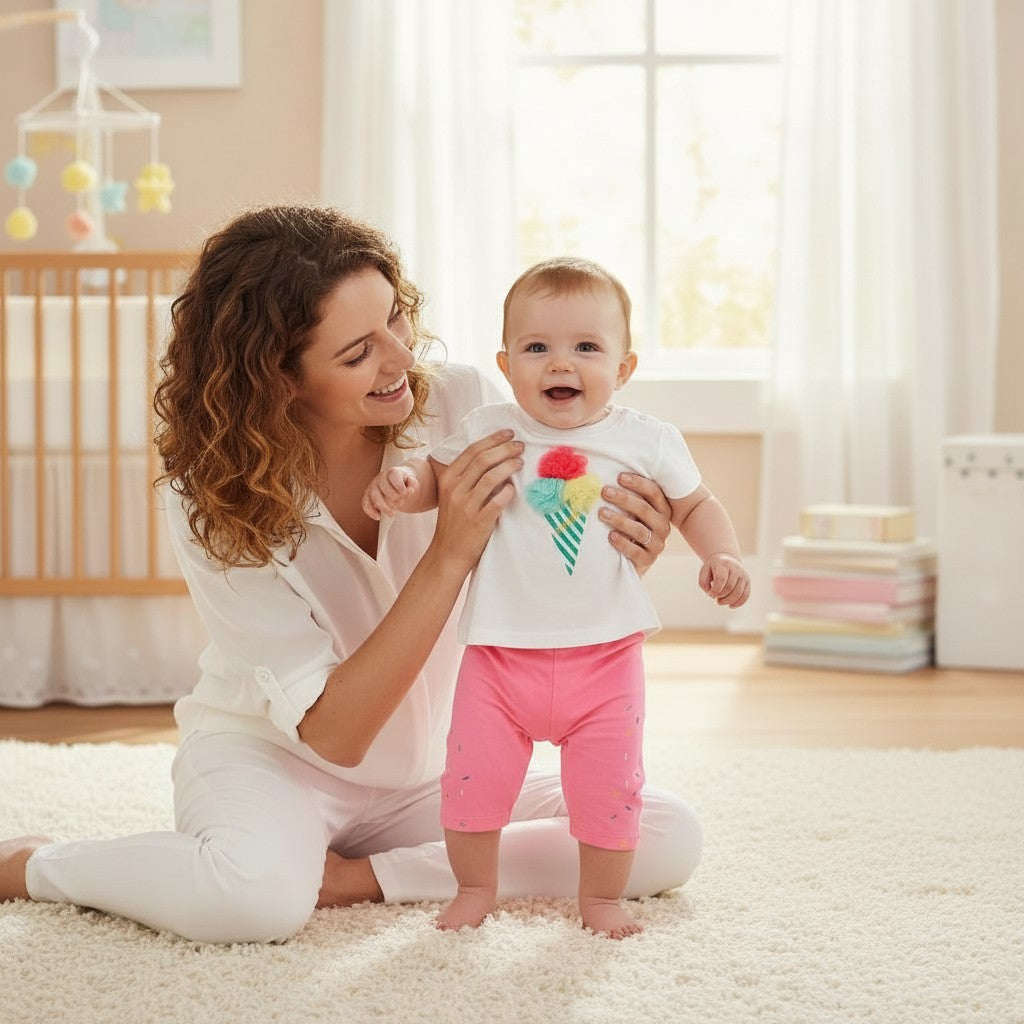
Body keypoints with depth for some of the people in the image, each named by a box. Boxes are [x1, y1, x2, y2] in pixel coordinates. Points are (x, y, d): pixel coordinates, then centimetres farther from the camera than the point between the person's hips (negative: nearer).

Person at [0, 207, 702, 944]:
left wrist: (620, 559, -28)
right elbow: (333, 732, -24)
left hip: (426, 777, 4)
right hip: (270, 754, -4)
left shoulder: (457, 406, -16)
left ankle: (367, 876, -11)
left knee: (670, 838, -14)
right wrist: (450, 555, -35)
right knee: (260, 894, -38)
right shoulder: (212, 500, -21)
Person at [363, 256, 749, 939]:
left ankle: (602, 897, 27)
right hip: (501, 654, 0)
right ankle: (476, 889, 26)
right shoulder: (489, 433, -1)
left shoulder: (646, 442, -1)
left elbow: (696, 505, 10)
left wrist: (724, 556, -8)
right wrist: (401, 482, -14)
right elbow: (436, 478, 9)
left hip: (604, 658, 0)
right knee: (476, 778, 3)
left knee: (610, 789, 5)